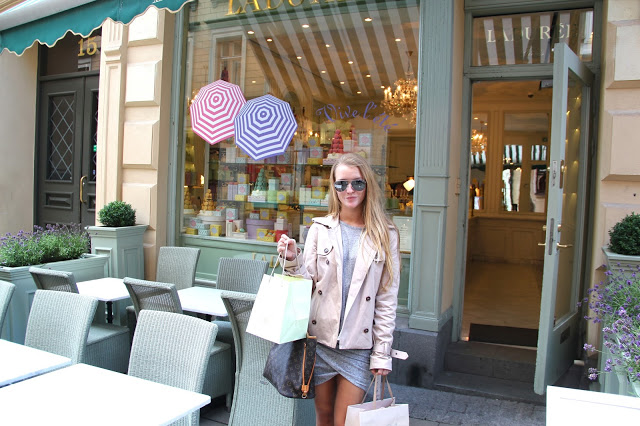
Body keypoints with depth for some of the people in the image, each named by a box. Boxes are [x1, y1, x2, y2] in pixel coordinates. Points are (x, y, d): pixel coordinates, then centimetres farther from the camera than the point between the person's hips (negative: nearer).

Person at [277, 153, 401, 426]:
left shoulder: (385, 235, -1)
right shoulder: (320, 228, 3)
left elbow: (387, 298, -1)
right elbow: (308, 280, 1)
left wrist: (382, 352, -3)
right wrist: (292, 260, -17)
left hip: (359, 345, -1)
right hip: (320, 337, 2)